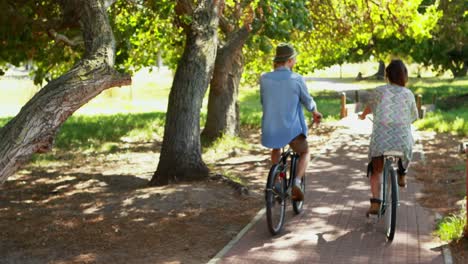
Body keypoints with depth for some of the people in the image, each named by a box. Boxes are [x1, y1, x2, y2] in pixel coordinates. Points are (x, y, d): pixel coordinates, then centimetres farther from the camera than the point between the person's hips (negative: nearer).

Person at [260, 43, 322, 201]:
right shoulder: (297, 79, -12)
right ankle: (296, 183, 1)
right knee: (305, 153, 23)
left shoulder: (264, 78, -4)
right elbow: (308, 102, 0)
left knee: (276, 150, 35)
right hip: (292, 130, -3)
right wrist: (315, 112, 22)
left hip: (270, 130, 3)